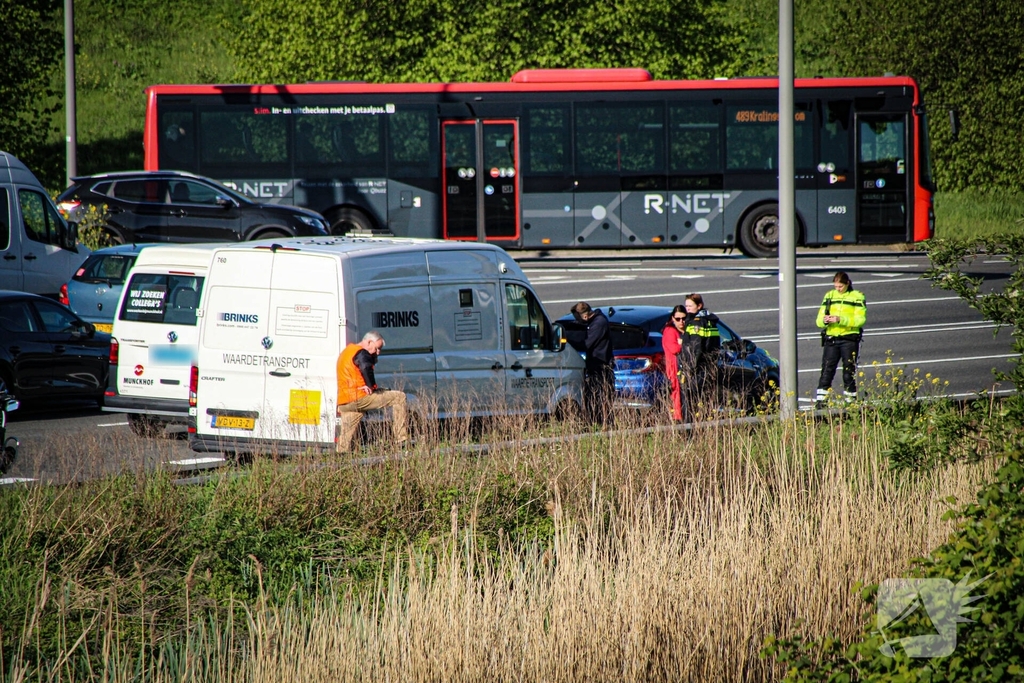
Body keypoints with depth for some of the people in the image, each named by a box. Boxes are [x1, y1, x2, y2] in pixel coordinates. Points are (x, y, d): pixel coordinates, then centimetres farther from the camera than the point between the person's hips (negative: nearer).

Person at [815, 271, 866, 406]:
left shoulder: (857, 297, 1)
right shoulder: (829, 296, 13)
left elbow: (860, 320, -9)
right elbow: (819, 320, 12)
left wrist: (840, 319, -20)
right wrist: (824, 320, -13)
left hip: (849, 340, -2)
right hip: (831, 338, 2)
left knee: (849, 372, 3)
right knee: (827, 370, -4)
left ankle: (850, 399, 10)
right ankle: (820, 400, -6)